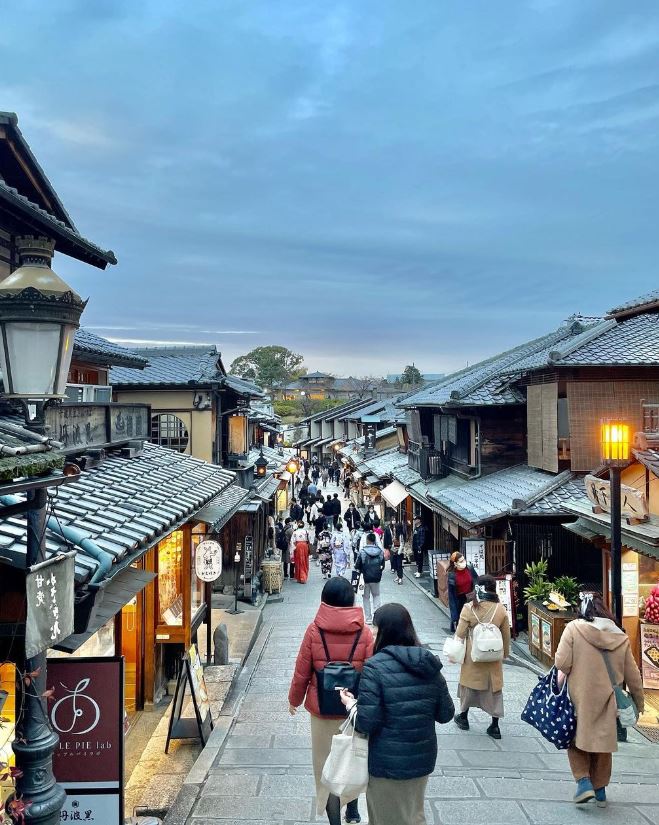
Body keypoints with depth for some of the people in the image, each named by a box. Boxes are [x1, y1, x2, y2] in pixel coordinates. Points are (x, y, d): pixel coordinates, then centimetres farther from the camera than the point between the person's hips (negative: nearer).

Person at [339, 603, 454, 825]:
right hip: (423, 758, 5)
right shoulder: (429, 664, -4)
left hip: (387, 763, -5)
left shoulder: (375, 667, -20)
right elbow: (446, 714, 1)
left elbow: (366, 723, -21)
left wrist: (350, 703, -3)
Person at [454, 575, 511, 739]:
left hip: (472, 657, -2)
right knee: (494, 688, 14)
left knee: (469, 684, 17)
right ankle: (495, 726, 20)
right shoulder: (501, 610, -10)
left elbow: (460, 634, -11)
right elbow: (506, 636, 1)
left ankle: (463, 717, 33)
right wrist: (505, 653, 17)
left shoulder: (469, 608, -18)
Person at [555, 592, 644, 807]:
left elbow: (562, 663, -15)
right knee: (603, 741, 18)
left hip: (580, 697, -3)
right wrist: (638, 702, 18)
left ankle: (584, 782, 3)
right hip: (607, 701, 3)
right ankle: (600, 790, 27)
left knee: (576, 740, 16)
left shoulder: (574, 628, -11)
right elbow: (632, 675, 5)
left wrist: (559, 684, 4)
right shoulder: (620, 636, 0)